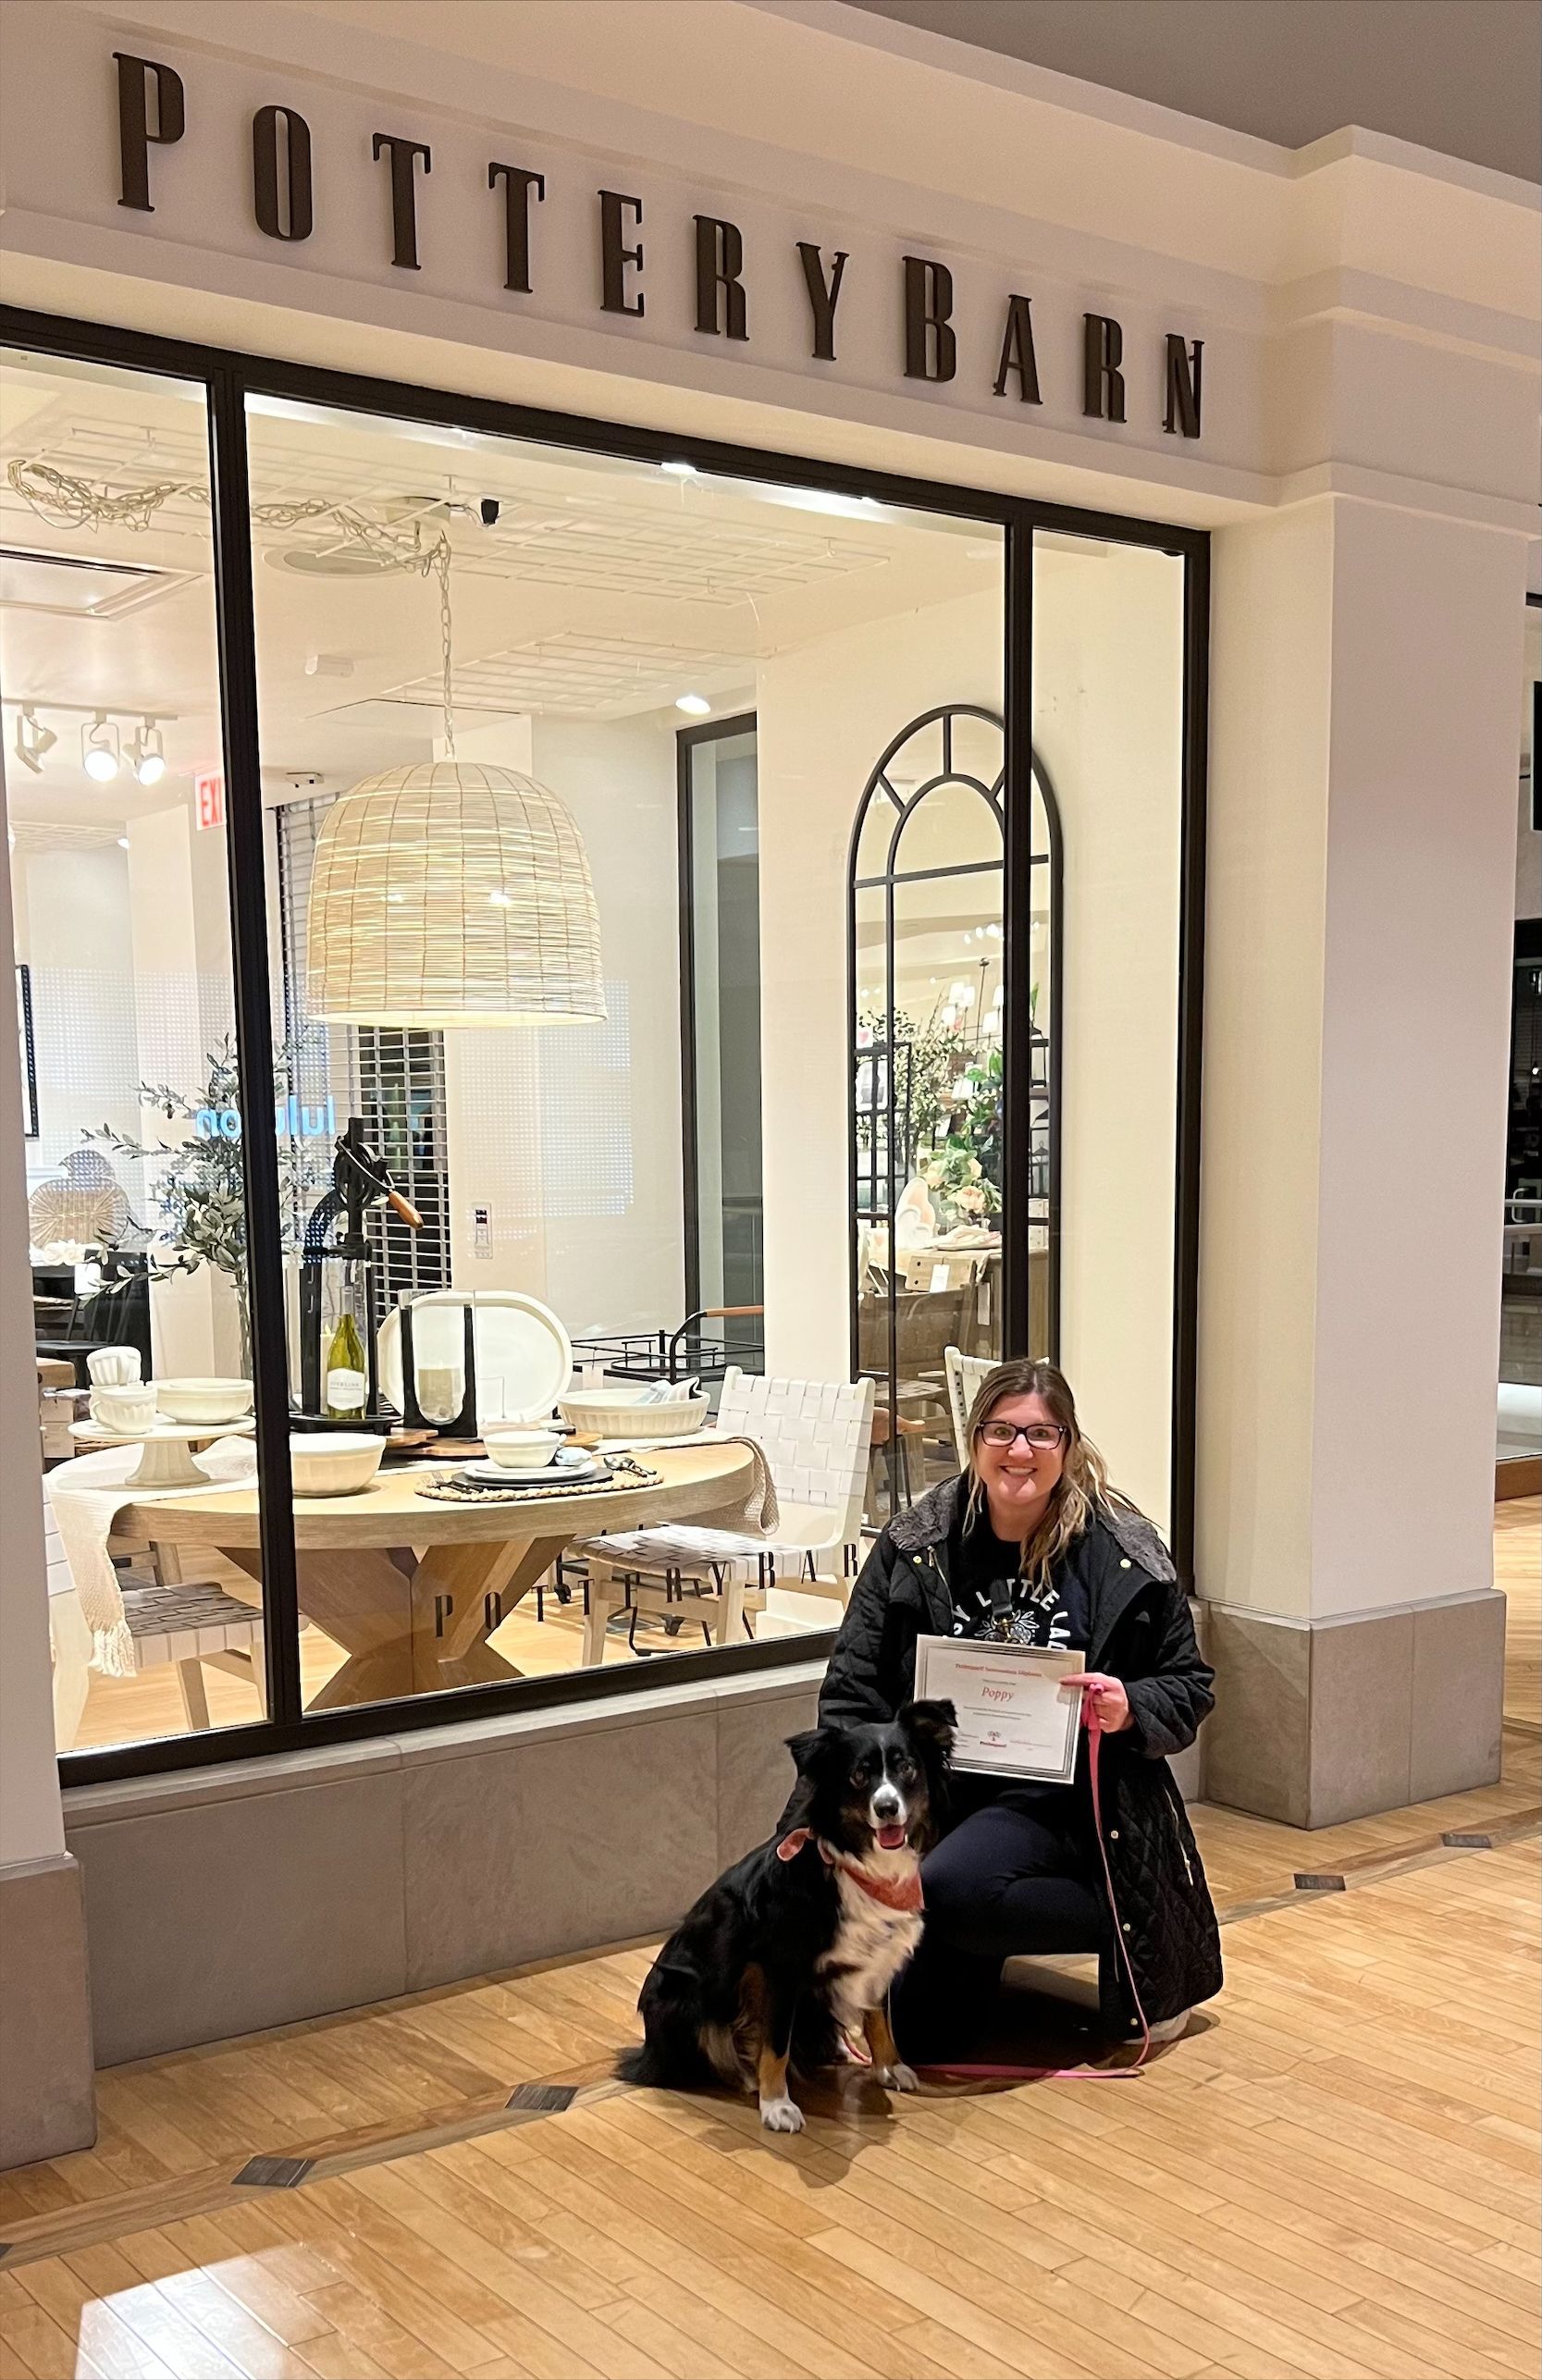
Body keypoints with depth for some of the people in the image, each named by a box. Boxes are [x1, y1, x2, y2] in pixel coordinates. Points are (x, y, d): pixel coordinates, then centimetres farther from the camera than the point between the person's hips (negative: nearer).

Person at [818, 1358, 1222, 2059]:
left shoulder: (1122, 1556, -2)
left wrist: (1130, 1711, -17)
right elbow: (854, 1686, 1)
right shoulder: (915, 1544, 1)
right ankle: (979, 1952, 26)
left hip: (1058, 1793, -2)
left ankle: (1138, 1937, -6)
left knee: (950, 1887, -33)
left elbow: (1189, 1688, 5)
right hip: (938, 1780, 3)